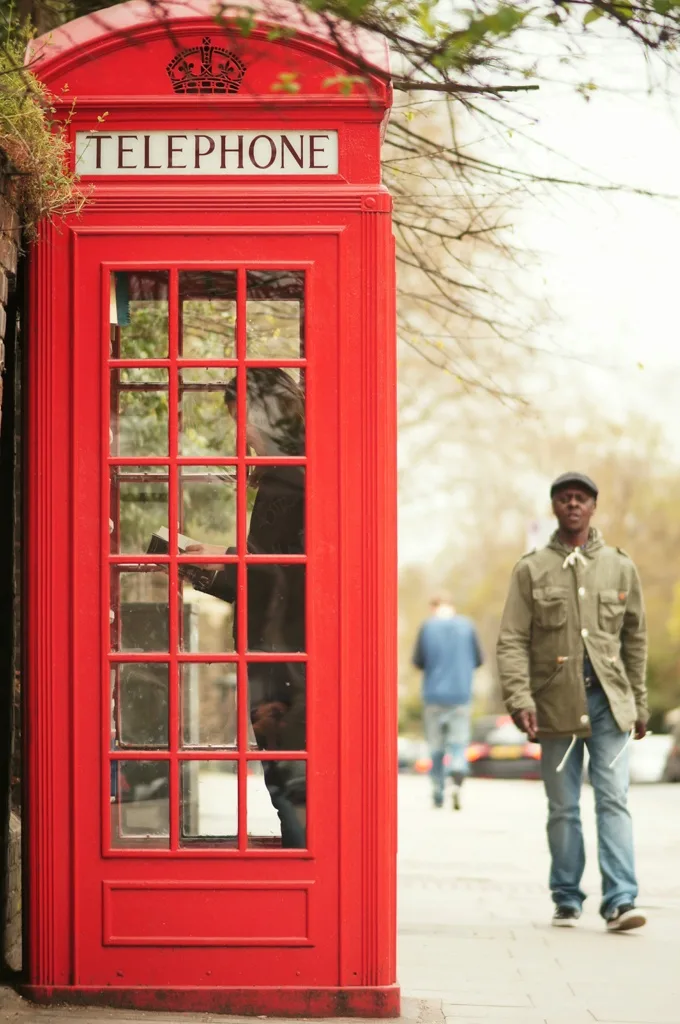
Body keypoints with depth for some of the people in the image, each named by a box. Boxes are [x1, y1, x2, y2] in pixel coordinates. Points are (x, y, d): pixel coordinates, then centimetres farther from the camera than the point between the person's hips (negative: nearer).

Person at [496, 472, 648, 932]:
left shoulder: (620, 567, 9)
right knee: (563, 807, 6)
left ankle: (620, 901, -12)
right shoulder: (532, 570, 4)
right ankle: (567, 900, 16)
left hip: (609, 702, 0)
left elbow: (635, 639, 14)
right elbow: (512, 641, -1)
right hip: (556, 702, 0)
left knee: (614, 800, -8)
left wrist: (639, 703, 13)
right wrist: (520, 697, -13)